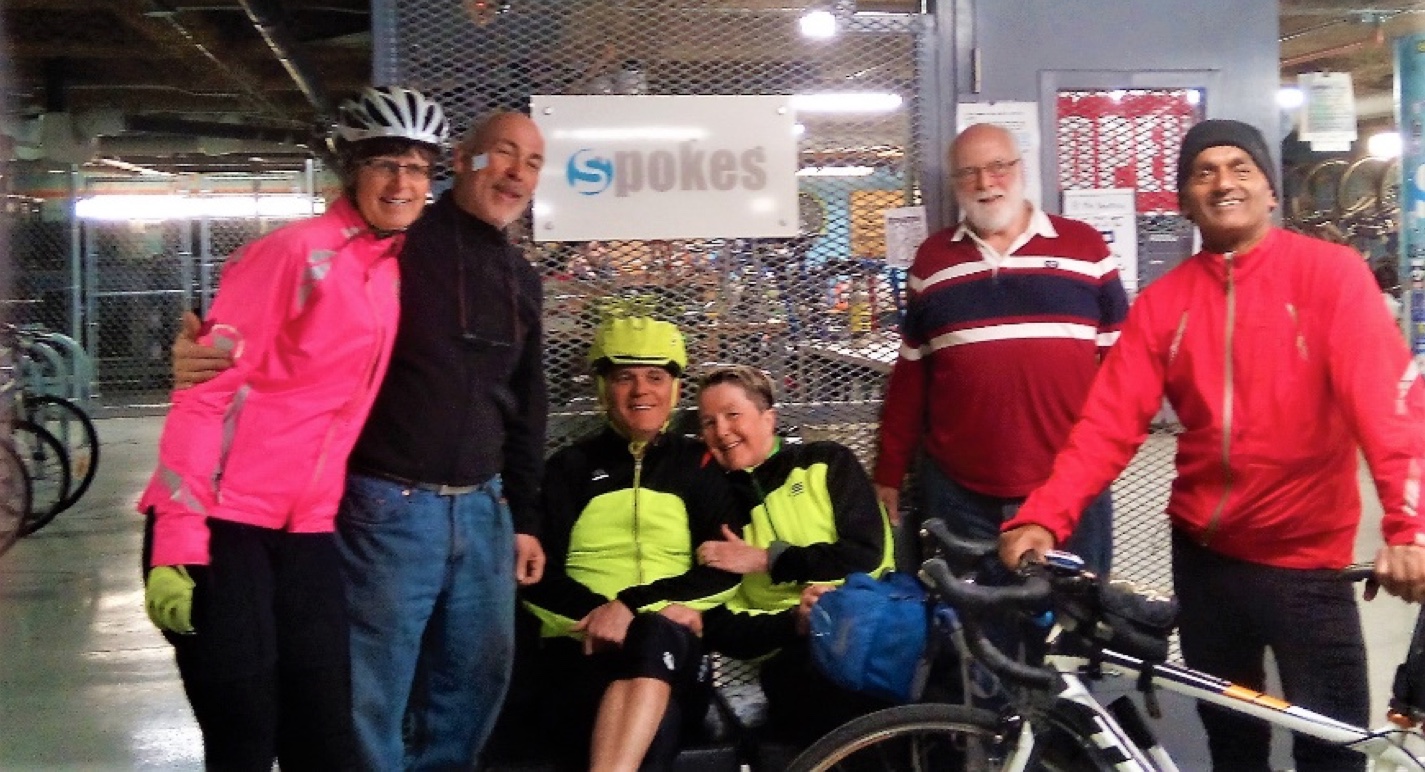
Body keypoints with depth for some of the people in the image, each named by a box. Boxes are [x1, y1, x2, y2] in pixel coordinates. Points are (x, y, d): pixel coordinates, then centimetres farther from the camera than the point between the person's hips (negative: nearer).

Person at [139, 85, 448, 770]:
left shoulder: (391, 269, 10)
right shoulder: (297, 250, -12)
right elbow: (206, 388, -15)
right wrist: (176, 542, -20)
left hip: (306, 531, 6)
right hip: (221, 524, -6)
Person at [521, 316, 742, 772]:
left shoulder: (699, 466, 16)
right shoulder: (570, 466, 15)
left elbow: (724, 569, 3)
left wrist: (631, 605, -13)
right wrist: (600, 614, -16)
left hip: (672, 648, 0)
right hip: (583, 645, 0)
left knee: (656, 635, -40)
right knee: (651, 730, -37)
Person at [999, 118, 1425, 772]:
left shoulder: (1330, 273, -8)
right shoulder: (1162, 302, 1)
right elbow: (1110, 421, -7)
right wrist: (1043, 517, -21)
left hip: (1304, 557, -3)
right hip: (1202, 553, 4)